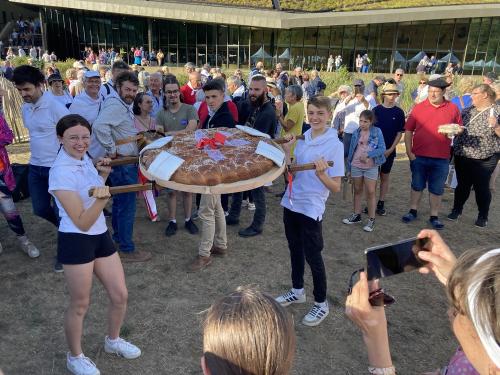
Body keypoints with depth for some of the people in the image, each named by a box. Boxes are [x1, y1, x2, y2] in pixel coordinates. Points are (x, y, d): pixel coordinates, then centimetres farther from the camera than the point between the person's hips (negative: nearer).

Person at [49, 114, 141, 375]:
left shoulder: (84, 159, 4)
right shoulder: (61, 172, -20)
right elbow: (82, 222, -23)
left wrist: (103, 176, 6)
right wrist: (101, 198, -38)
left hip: (100, 236, 8)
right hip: (76, 242, -8)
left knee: (120, 295, 14)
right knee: (80, 304, 9)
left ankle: (113, 341, 40)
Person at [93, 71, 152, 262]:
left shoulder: (123, 105, 13)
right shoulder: (116, 105, -19)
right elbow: (99, 125, -35)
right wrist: (111, 149, -27)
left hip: (124, 162, 11)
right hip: (123, 163, -11)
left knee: (119, 202, 21)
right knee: (127, 206, -4)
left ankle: (118, 238, 37)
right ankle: (127, 250, 6)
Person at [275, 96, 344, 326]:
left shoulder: (334, 145, -14)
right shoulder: (303, 138, 4)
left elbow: (336, 188, -15)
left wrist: (321, 174, -33)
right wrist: (287, 152, -7)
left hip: (311, 208, -6)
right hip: (291, 202, 6)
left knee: (312, 256, 3)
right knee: (295, 250, 20)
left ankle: (321, 304, 23)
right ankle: (297, 291, 40)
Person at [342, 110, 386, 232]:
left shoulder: (377, 131, -6)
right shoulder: (356, 133, 4)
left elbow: (382, 149, -11)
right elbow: (351, 150, 9)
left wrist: (368, 155, -23)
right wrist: (349, 167, 10)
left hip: (371, 167, -3)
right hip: (356, 166, 3)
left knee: (370, 192, 0)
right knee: (357, 191, 13)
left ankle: (371, 220, 8)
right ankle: (356, 215, 25)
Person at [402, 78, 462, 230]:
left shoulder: (452, 108, 2)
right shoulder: (418, 107, -1)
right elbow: (408, 131, 0)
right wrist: (409, 152, -5)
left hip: (441, 158, 0)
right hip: (419, 156, 0)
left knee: (437, 189, 8)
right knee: (417, 186, 13)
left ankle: (434, 217, 20)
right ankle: (413, 212, 27)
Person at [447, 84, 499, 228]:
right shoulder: (467, 111, 10)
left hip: (484, 158, -4)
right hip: (462, 156, 4)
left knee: (481, 186, 4)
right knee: (462, 184, 12)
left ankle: (483, 216, 20)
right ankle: (457, 210, 28)